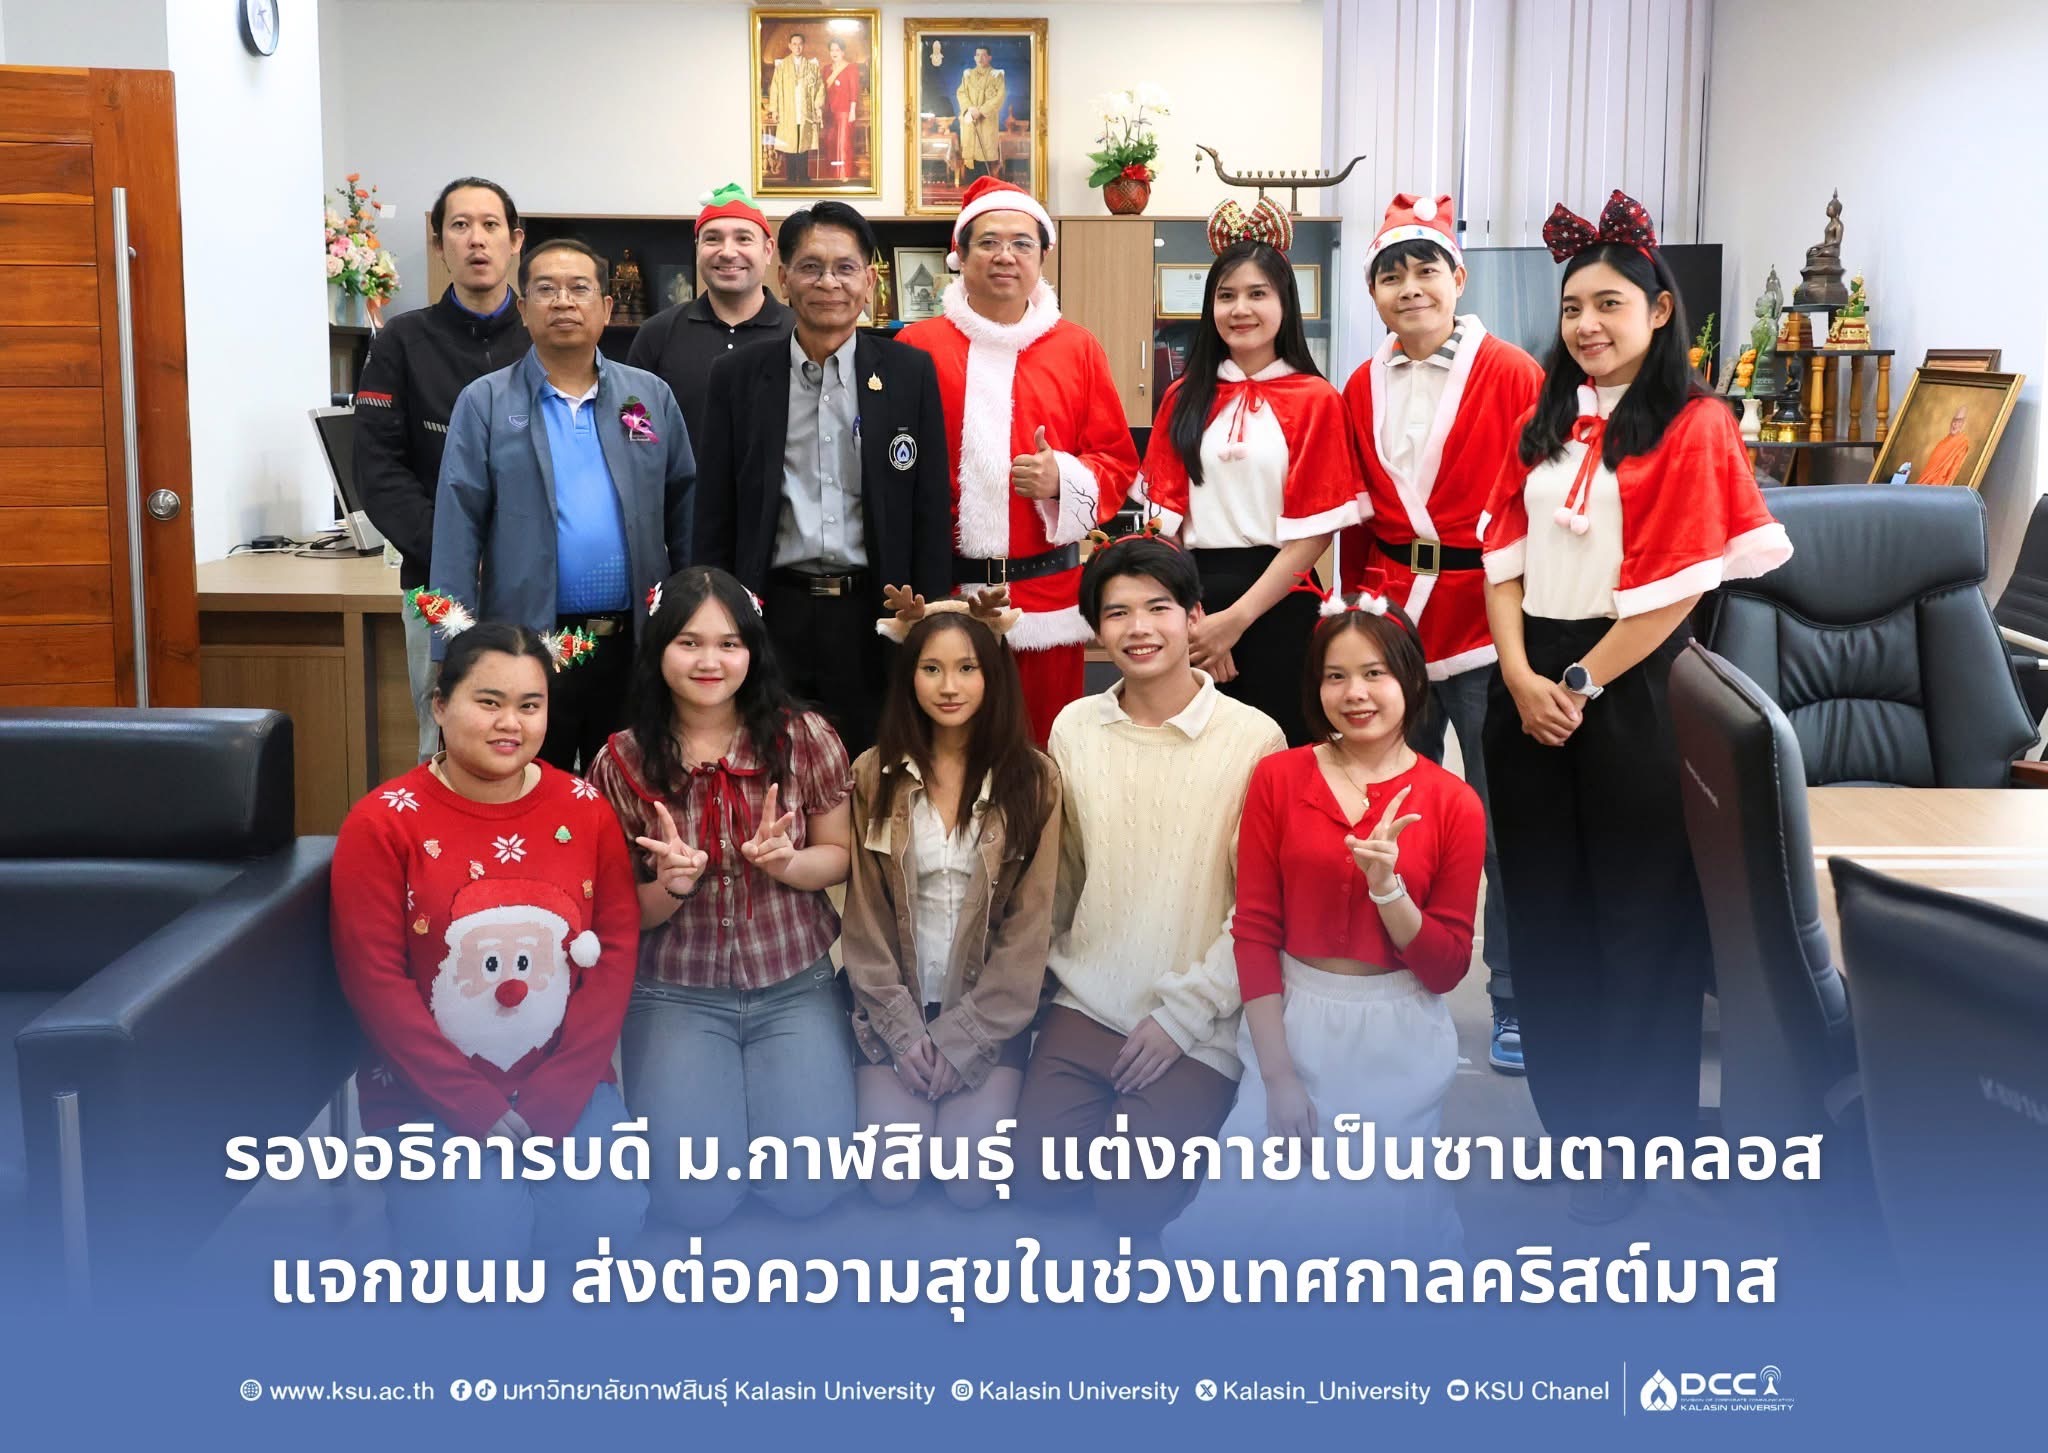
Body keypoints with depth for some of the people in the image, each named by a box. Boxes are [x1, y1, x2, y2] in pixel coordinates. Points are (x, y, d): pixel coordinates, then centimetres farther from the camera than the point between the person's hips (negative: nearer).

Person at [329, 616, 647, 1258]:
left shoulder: (584, 811, 0)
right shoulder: (382, 822, -9)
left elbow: (617, 950, -2)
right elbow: (375, 979, -11)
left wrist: (556, 1099, -11)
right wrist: (477, 1108, -16)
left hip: (564, 1082, 3)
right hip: (429, 1095, -2)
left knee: (605, 1217, -19)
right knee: (480, 1238, -21)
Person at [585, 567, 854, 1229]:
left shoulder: (803, 738, -5)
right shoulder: (622, 763, -5)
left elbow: (841, 856, 4)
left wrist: (785, 862, -18)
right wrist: (669, 888, -21)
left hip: (796, 988, 0)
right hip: (674, 995, 0)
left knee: (806, 1189, -13)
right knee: (694, 1199, -14)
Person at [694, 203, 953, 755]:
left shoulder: (911, 374, 3)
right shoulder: (739, 378, 5)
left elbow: (931, 514, 3)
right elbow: (715, 518, 6)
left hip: (873, 615, 0)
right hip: (774, 617, 1)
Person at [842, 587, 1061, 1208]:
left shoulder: (1032, 778, -4)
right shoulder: (875, 775, 0)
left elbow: (1029, 927, -6)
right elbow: (865, 918, 0)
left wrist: (960, 1038, -11)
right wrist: (904, 1031, -9)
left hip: (991, 1012, -1)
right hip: (895, 1009, 1)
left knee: (970, 1184, -16)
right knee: (891, 1182, -14)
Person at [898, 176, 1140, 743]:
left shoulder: (1077, 349, 8)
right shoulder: (917, 347, 4)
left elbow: (1118, 462, 10)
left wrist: (1065, 479, -11)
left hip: (1047, 589, 1)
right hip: (942, 589, -1)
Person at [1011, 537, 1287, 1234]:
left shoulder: (1254, 738, -9)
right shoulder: (1073, 728, 4)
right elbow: (1060, 874, 10)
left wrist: (1184, 1015, -11)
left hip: (1198, 1028, -3)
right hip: (1085, 1004, 4)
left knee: (1131, 1201, -14)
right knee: (1036, 1176, -10)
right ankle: (1121, 1121, 18)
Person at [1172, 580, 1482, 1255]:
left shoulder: (1453, 805, -4)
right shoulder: (1277, 778, -2)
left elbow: (1447, 969, -4)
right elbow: (1253, 931, -4)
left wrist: (1386, 885, -21)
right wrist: (1279, 1076, -10)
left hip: (1399, 1042, 0)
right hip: (1291, 1024, 1)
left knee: (1370, 1216, -2)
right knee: (1258, 1205, -6)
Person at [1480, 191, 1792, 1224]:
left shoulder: (1691, 427, -7)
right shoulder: (1546, 423, 12)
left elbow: (1676, 586, -13)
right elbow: (1505, 551, 6)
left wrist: (1581, 685, -13)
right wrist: (1520, 675, -7)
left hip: (1628, 686, -6)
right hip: (1531, 683, 6)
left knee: (1638, 914, 4)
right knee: (1543, 903, 13)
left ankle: (1635, 1139, 19)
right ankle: (1566, 1108, 30)